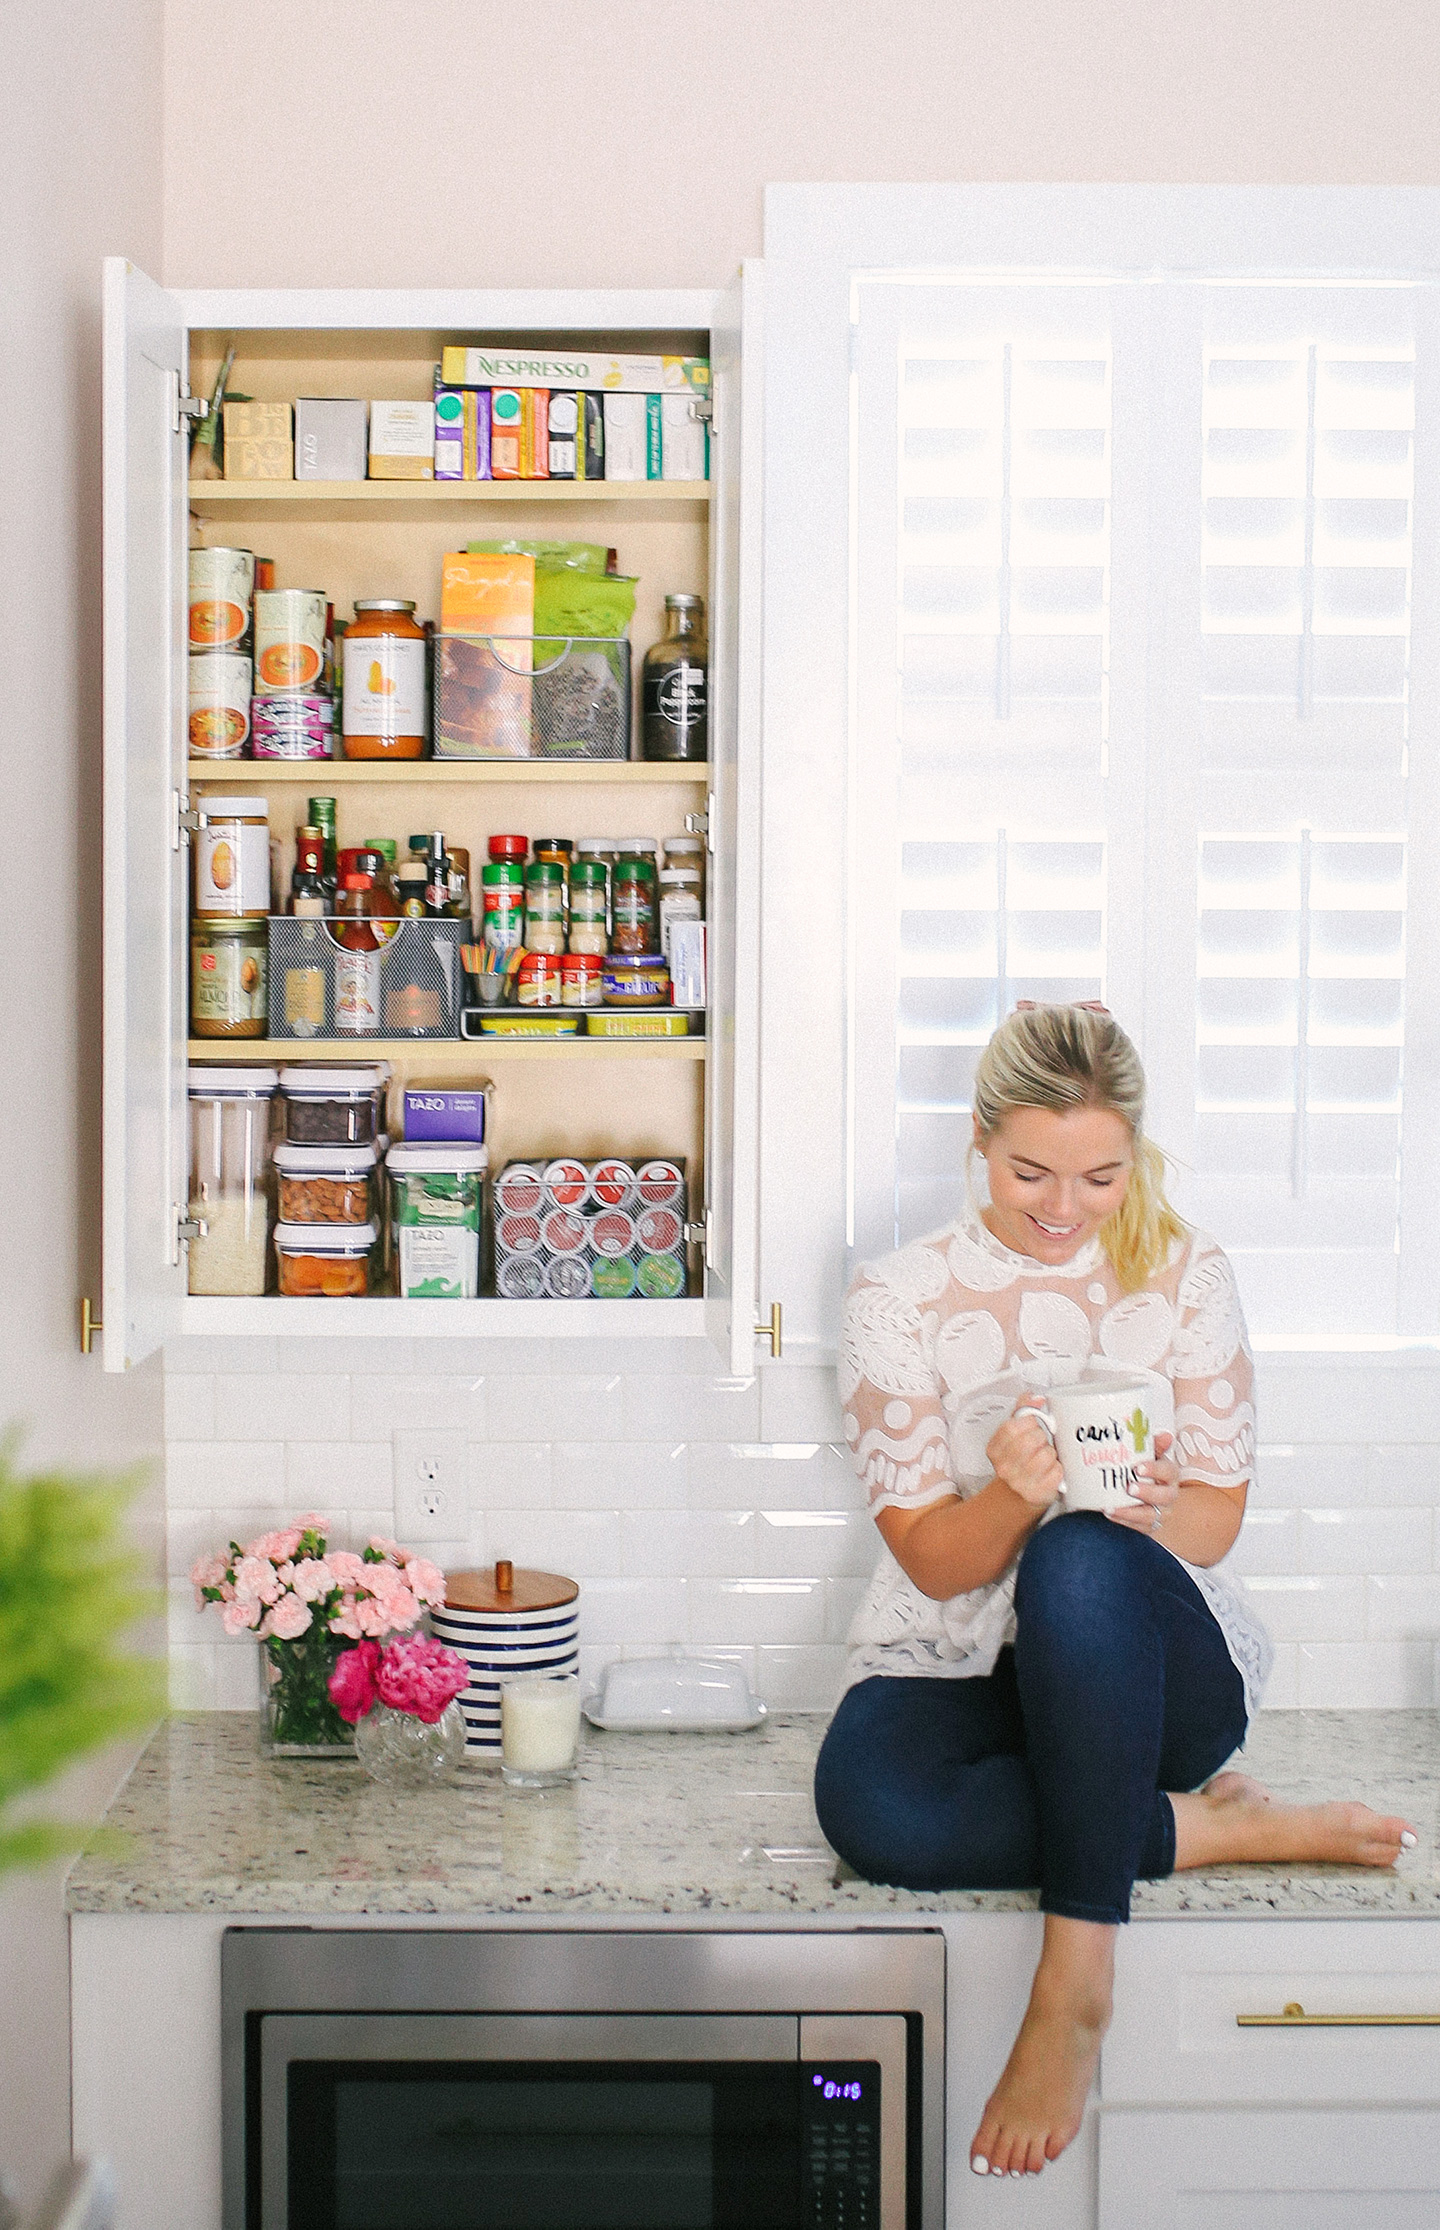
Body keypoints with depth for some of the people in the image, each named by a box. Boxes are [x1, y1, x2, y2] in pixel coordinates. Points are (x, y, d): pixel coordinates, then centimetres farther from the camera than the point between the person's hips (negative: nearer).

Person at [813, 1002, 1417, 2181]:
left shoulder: (1186, 1274, 1)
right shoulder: (899, 1298, -3)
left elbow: (1216, 1521, 1)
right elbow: (934, 1561, -5)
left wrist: (1151, 1510, -24)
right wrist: (1011, 1494, -28)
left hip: (1144, 1669, 0)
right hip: (961, 1671, 1)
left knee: (1082, 1560, -37)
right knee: (866, 1803, -35)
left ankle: (1078, 1979, -29)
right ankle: (1211, 1826, -16)